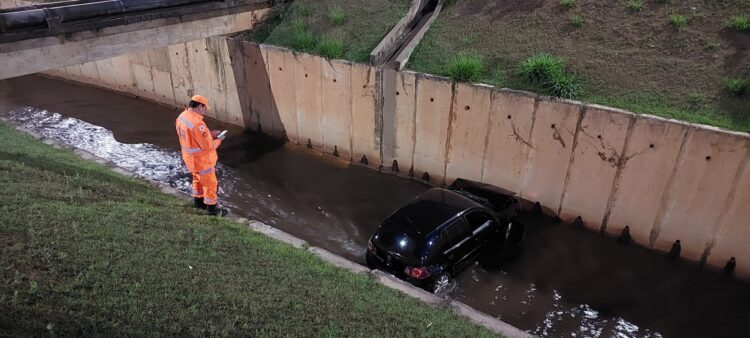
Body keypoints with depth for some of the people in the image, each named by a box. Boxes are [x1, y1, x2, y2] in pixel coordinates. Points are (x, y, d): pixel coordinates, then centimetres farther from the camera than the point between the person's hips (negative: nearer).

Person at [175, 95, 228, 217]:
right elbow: (208, 146, -28)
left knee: (198, 179, 28)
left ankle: (198, 201, 44)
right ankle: (212, 208, 22)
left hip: (190, 157, 9)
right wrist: (218, 140, -9)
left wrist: (209, 134, 4)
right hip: (201, 159, -9)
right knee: (210, 183, 8)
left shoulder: (181, 117, -3)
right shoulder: (197, 123, -32)